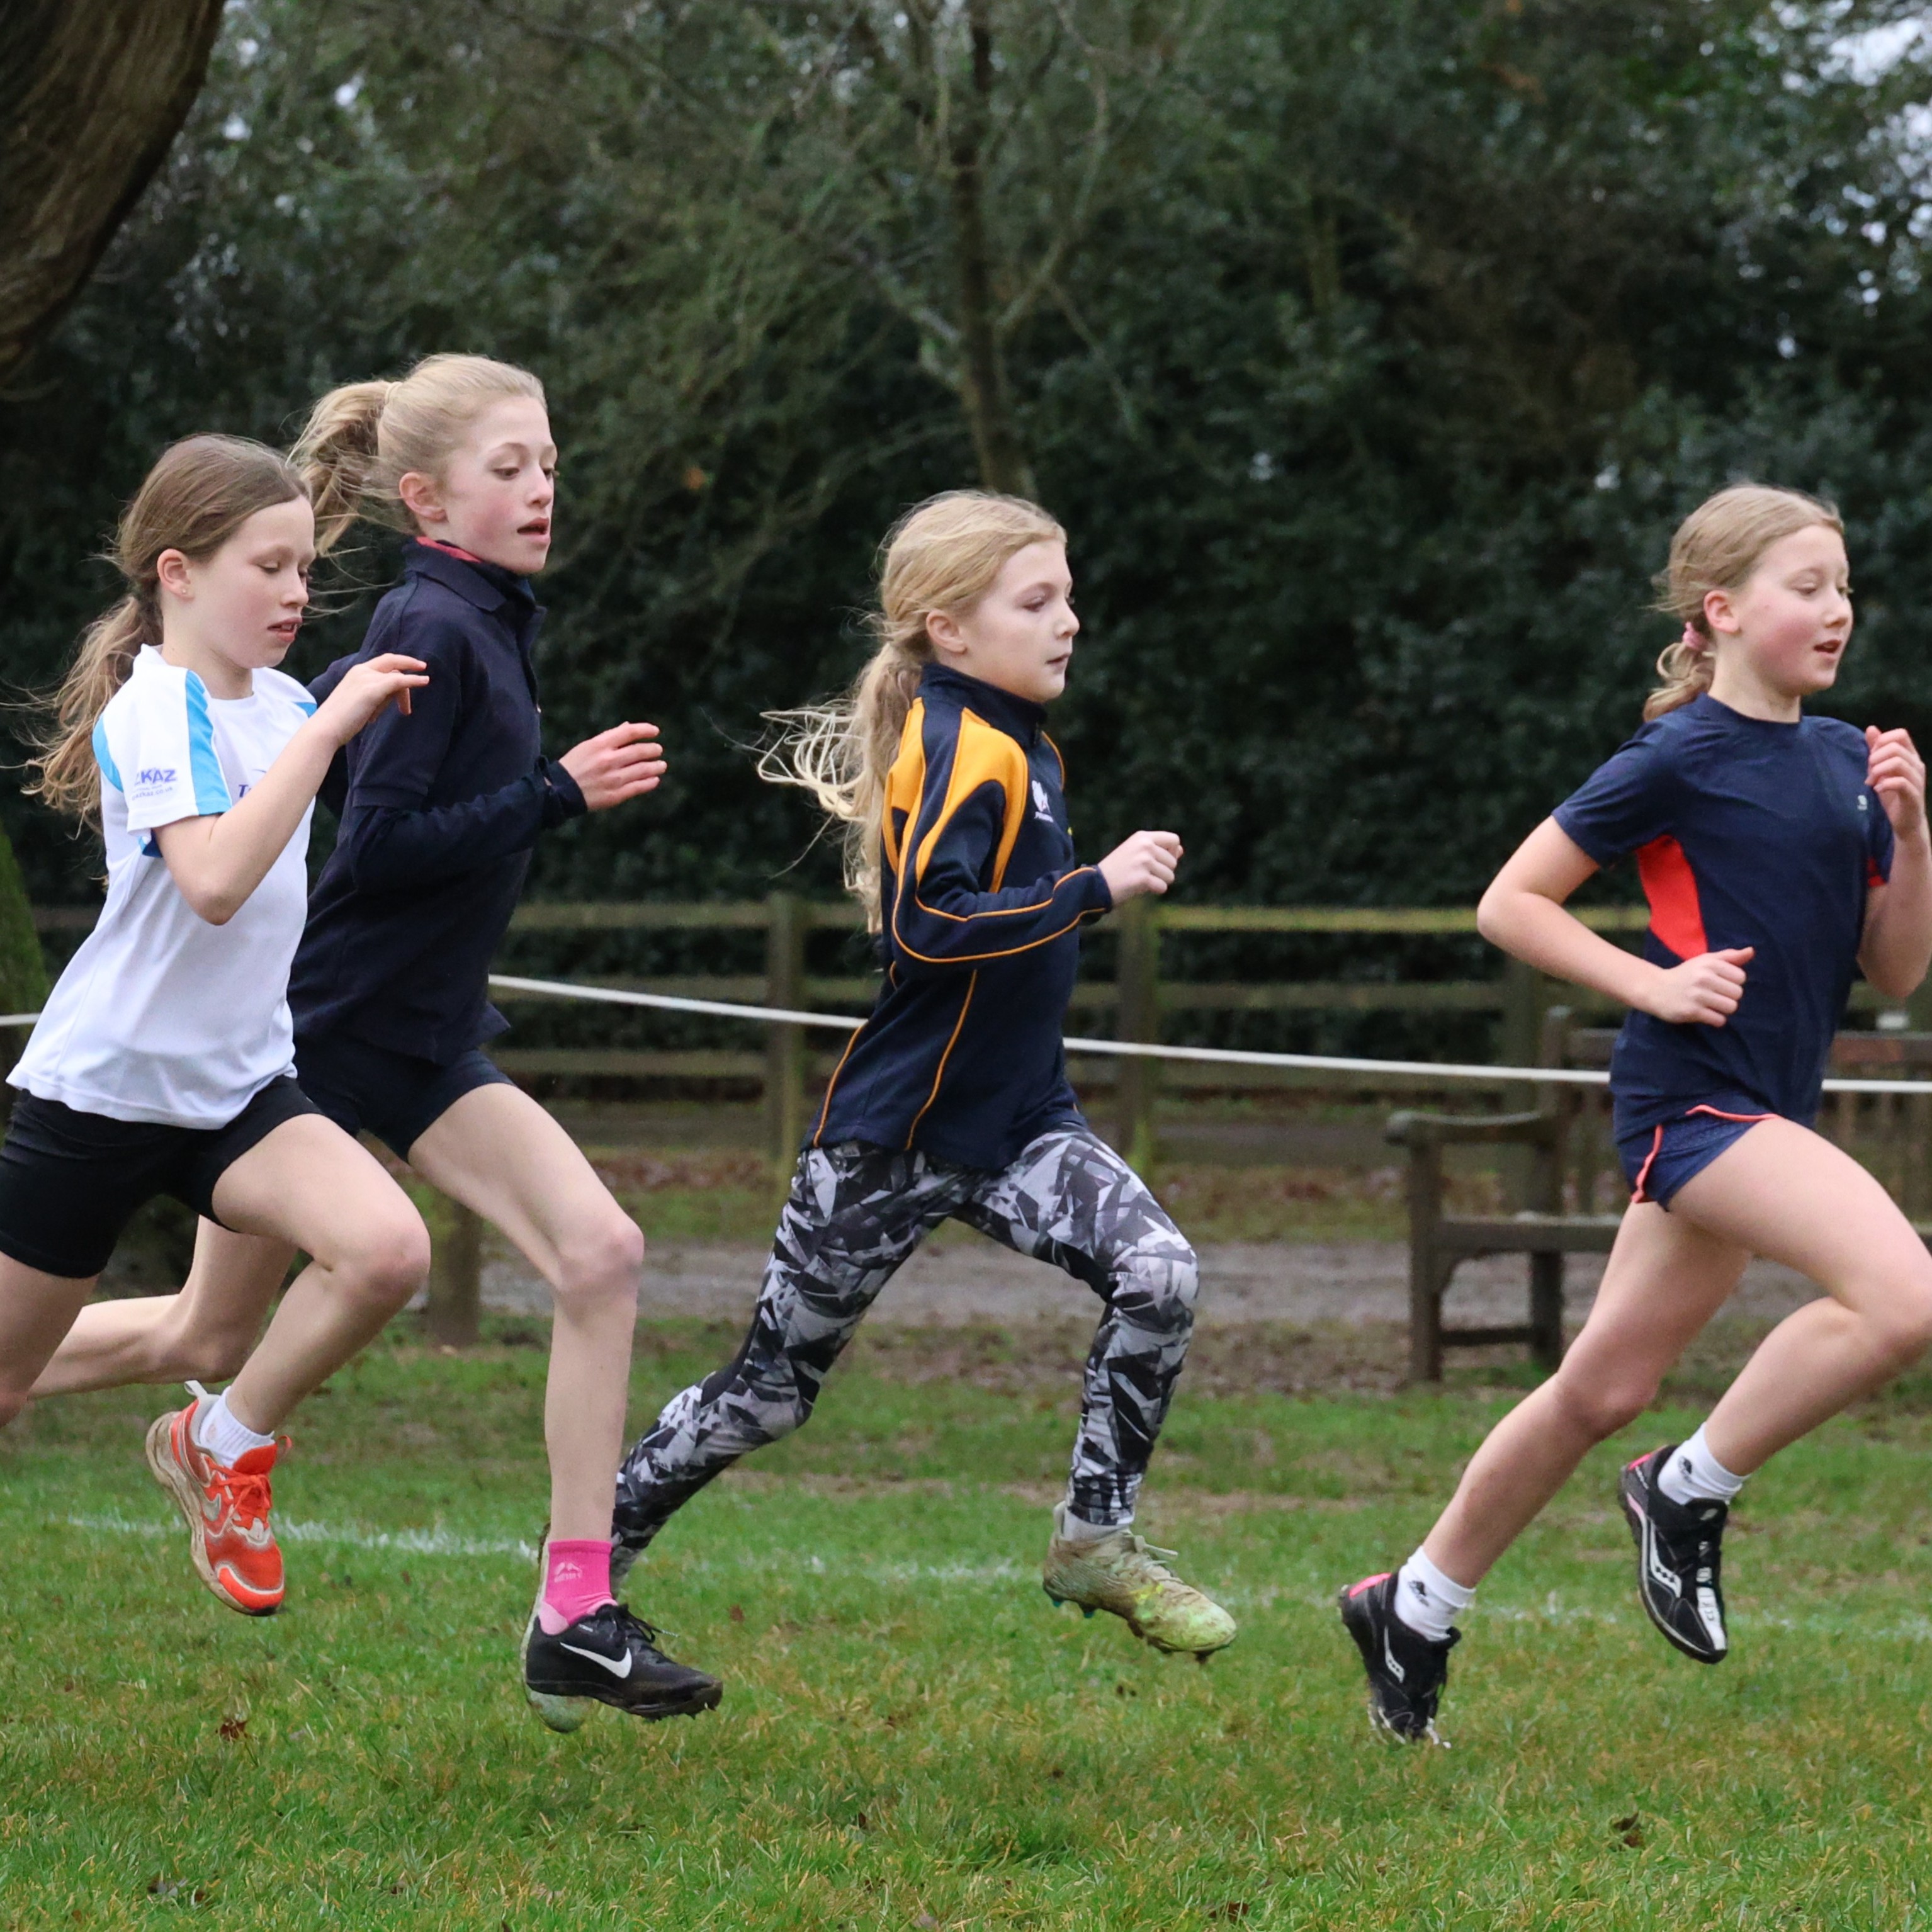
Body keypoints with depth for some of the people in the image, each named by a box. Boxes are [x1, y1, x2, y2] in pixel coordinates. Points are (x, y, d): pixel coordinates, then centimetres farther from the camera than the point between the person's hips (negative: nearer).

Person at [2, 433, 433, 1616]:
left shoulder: (281, 703, 3)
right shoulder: (156, 709, -18)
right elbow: (215, 879, -37)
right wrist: (326, 729, -34)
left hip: (241, 1088, 6)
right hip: (102, 1086, -6)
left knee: (388, 1250, -22)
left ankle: (224, 1449, -1)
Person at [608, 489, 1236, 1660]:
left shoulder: (1023, 741, 10)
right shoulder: (963, 750, -18)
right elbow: (927, 925, -31)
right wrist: (1096, 889, -28)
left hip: (1016, 1123, 7)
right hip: (899, 1134, -7)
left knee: (1158, 1273, -17)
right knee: (773, 1389, 2)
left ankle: (1098, 1540, -5)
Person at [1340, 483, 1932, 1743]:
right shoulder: (1682, 759, -9)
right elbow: (1511, 903, -5)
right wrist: (1656, 984, -14)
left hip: (1766, 1110, 8)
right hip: (1692, 1087, -8)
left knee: (1606, 1389, 12)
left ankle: (1417, 1608, 25)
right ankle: (1691, 1494, -7)